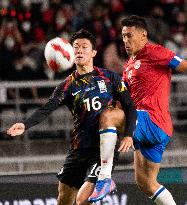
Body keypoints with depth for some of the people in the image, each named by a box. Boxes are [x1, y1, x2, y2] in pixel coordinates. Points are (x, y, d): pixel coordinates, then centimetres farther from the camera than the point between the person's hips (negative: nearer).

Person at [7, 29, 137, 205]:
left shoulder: (109, 77, 2)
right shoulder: (68, 85, 5)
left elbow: (130, 108, 4)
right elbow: (47, 109, -10)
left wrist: (128, 135, -12)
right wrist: (25, 125, -28)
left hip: (104, 150, -4)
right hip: (79, 149, 4)